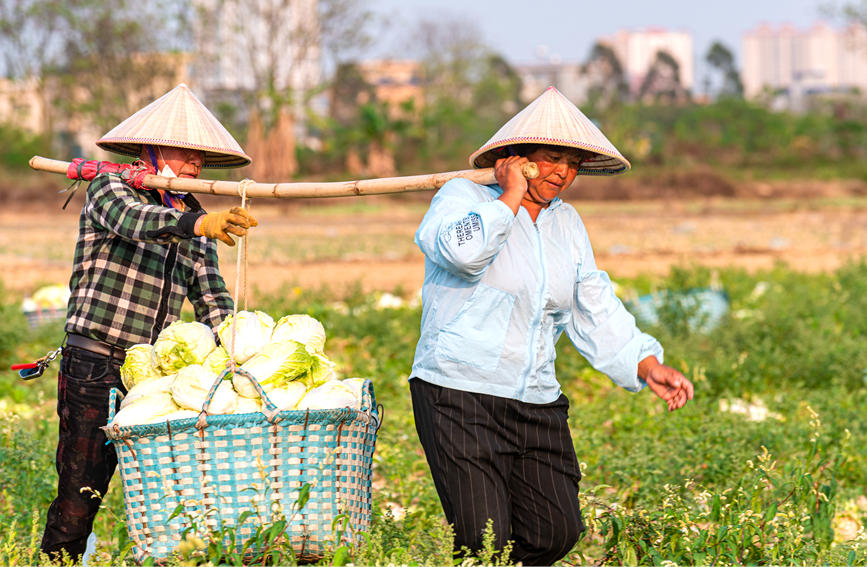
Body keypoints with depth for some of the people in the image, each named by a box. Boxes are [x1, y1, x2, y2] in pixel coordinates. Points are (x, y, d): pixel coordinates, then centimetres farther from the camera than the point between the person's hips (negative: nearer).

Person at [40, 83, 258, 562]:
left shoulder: (194, 221, 14)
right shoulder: (108, 188, -3)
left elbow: (211, 298, 11)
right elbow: (133, 220, -27)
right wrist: (198, 223, -45)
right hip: (94, 368, -5)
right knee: (80, 494, -5)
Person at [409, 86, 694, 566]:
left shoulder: (567, 224, 17)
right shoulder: (462, 197, -2)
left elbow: (595, 311, 16)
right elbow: (463, 251, -26)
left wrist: (647, 365, 2)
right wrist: (510, 197, -13)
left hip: (536, 404, 6)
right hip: (460, 396, -6)